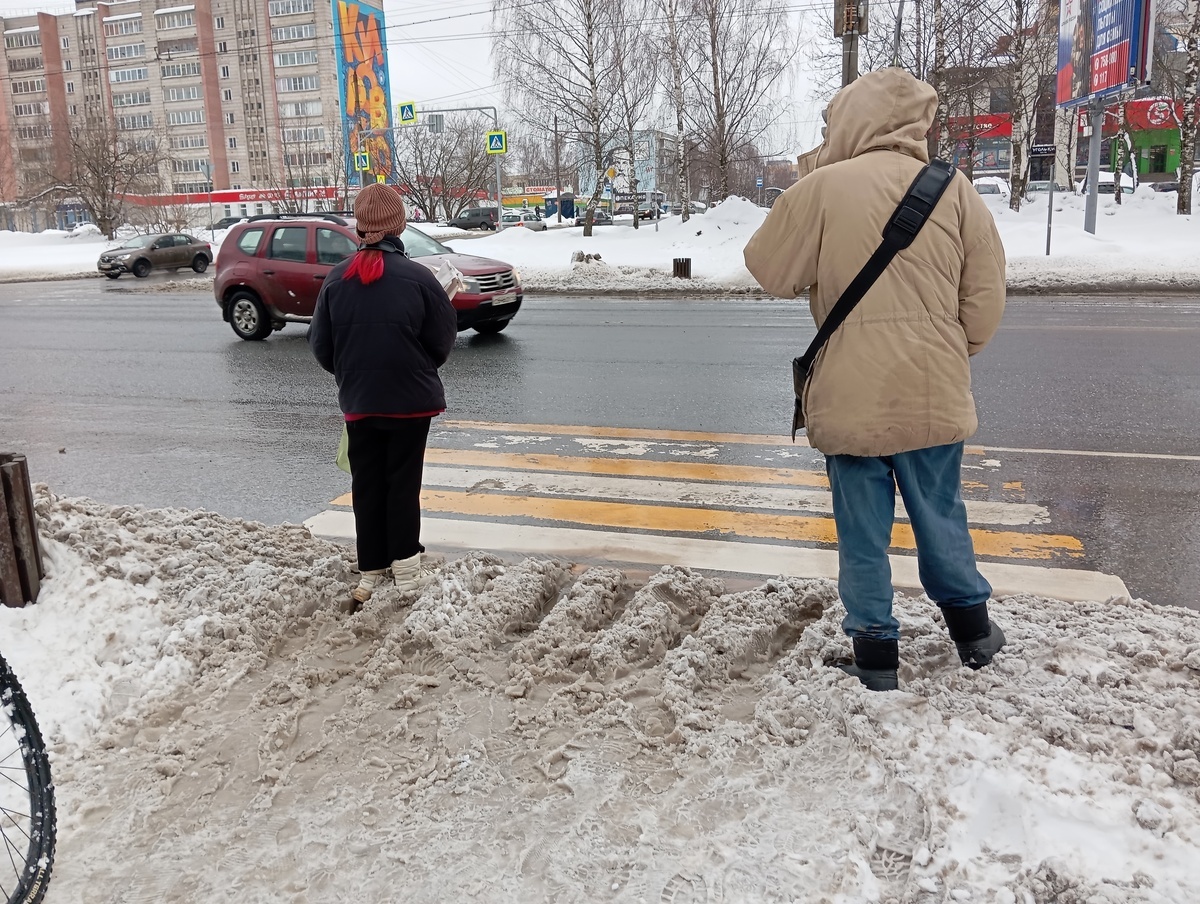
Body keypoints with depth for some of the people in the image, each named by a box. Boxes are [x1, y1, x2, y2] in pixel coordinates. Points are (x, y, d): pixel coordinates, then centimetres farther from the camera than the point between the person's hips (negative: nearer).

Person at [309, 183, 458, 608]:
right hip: (410, 399, -2)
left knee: (366, 486, 11)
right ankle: (406, 570, 11)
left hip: (358, 401, 3)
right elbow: (442, 340, -4)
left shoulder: (337, 278, -2)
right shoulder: (418, 277, -11)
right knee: (403, 484, 8)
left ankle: (370, 572, 17)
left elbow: (321, 345, 2)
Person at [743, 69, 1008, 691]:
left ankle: (875, 651, 20)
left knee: (864, 528, 10)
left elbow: (771, 272, -1)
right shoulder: (956, 191, 0)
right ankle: (972, 628, 35)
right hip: (934, 397, 3)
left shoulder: (822, 188, -9)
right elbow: (983, 306, 2)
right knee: (941, 514, 20)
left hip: (850, 399, -3)